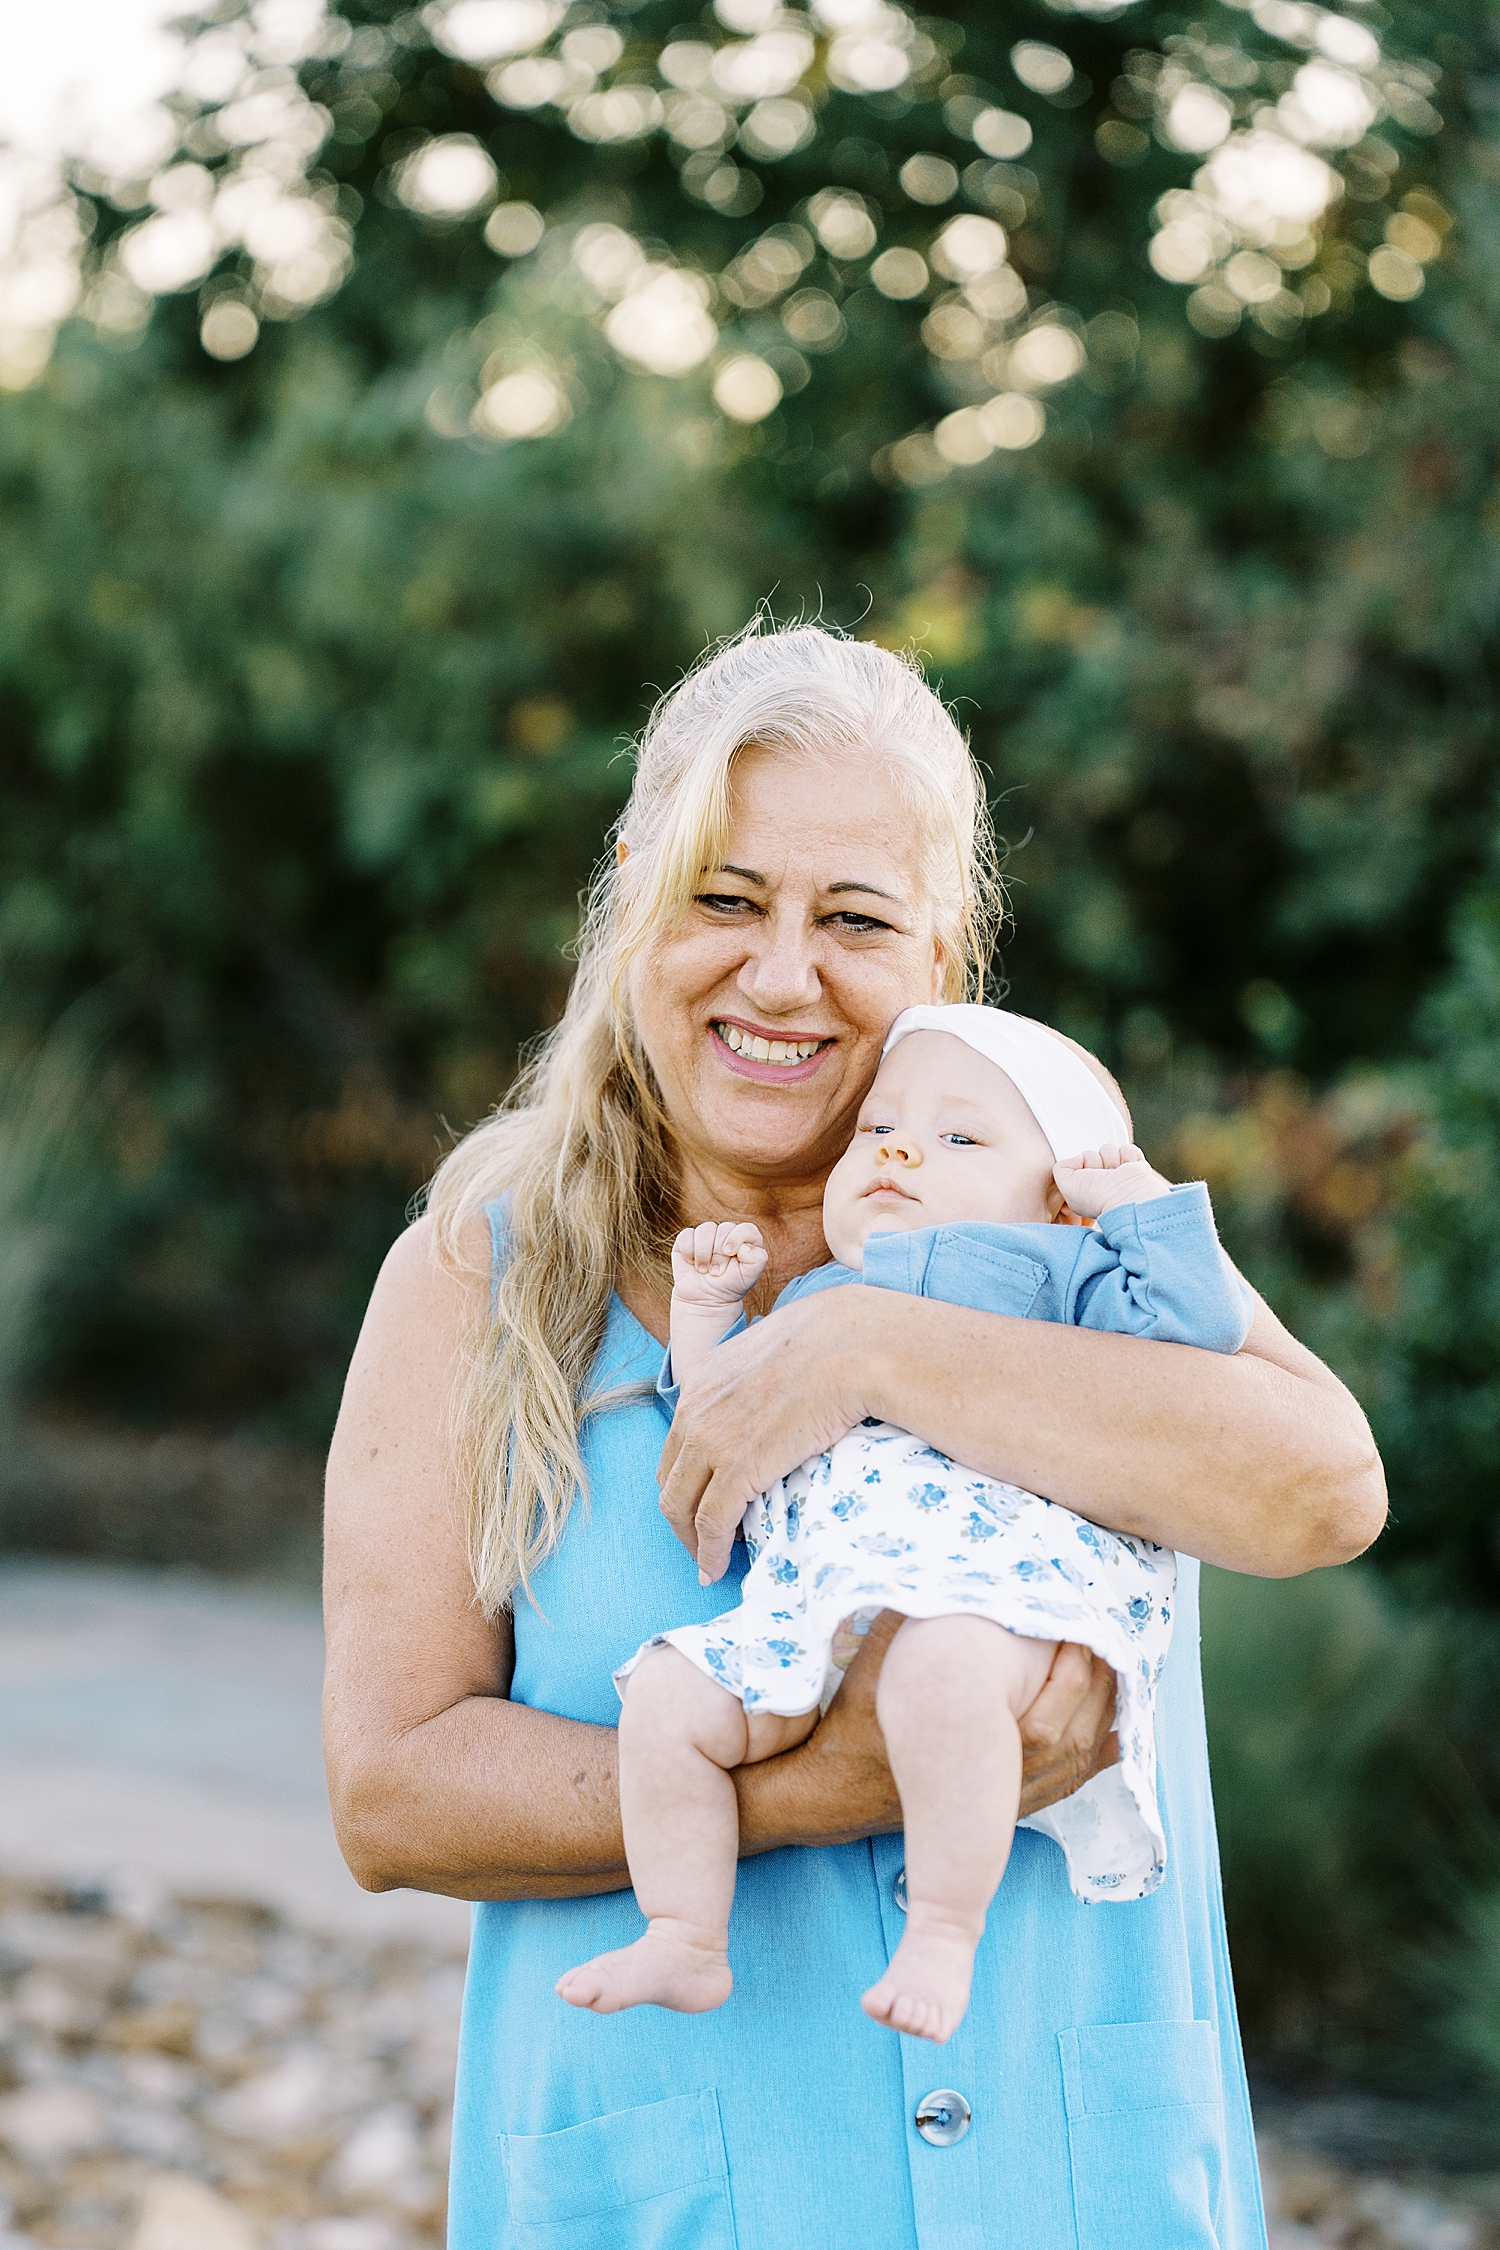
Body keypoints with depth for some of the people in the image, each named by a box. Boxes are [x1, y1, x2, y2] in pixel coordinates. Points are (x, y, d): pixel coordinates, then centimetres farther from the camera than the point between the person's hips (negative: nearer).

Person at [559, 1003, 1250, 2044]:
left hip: (1004, 1552, -5)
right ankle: (686, 1945, -3)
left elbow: (1193, 1326, 9)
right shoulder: (808, 1303, 38)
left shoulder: (1050, 1264, 23)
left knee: (943, 1673, -39)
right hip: (814, 1589, 6)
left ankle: (945, 1932, -26)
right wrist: (705, 1314, 30)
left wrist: (1144, 1206, 13)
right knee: (667, 1695, -15)